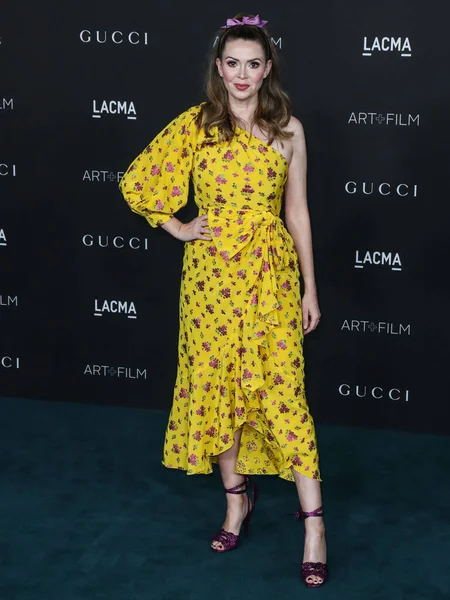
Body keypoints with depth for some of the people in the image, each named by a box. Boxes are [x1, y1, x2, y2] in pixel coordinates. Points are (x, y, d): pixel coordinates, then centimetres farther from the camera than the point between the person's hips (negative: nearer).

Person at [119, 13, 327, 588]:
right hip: (211, 273, 1)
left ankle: (313, 521, 0)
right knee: (216, 384, 7)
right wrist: (178, 229, 1)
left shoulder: (288, 129, 2)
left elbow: (297, 210, 5)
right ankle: (237, 498, 26)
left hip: (272, 272, -1)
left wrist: (310, 287, 4)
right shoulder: (195, 125, 1)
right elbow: (136, 181, 9)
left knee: (282, 390, -5)